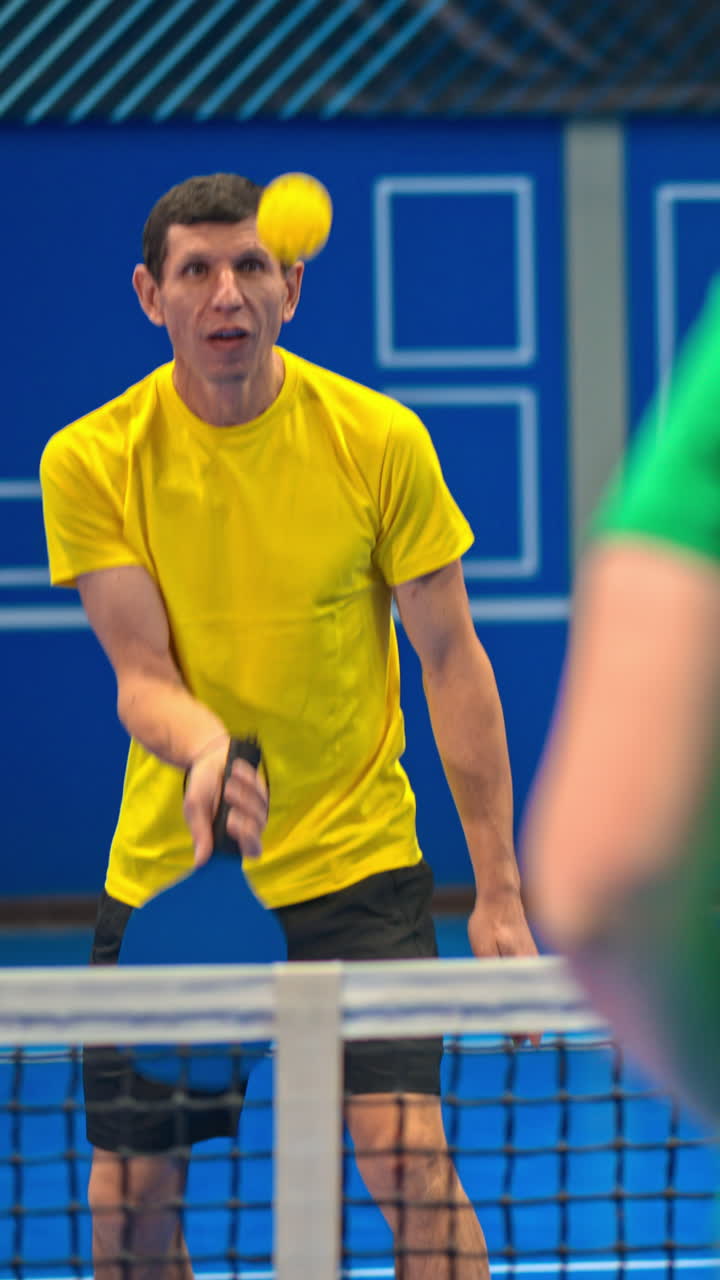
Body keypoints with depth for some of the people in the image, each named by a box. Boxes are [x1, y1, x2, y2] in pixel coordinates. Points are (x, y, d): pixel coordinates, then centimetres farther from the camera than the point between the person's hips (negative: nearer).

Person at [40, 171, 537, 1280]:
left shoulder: (379, 440, -7)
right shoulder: (91, 461, -7)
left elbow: (451, 660, -2)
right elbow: (142, 675, -10)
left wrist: (499, 889, -7)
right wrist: (201, 749, -35)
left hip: (355, 858, -1)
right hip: (165, 864, 2)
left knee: (409, 1157, -16)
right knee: (131, 1187, 6)